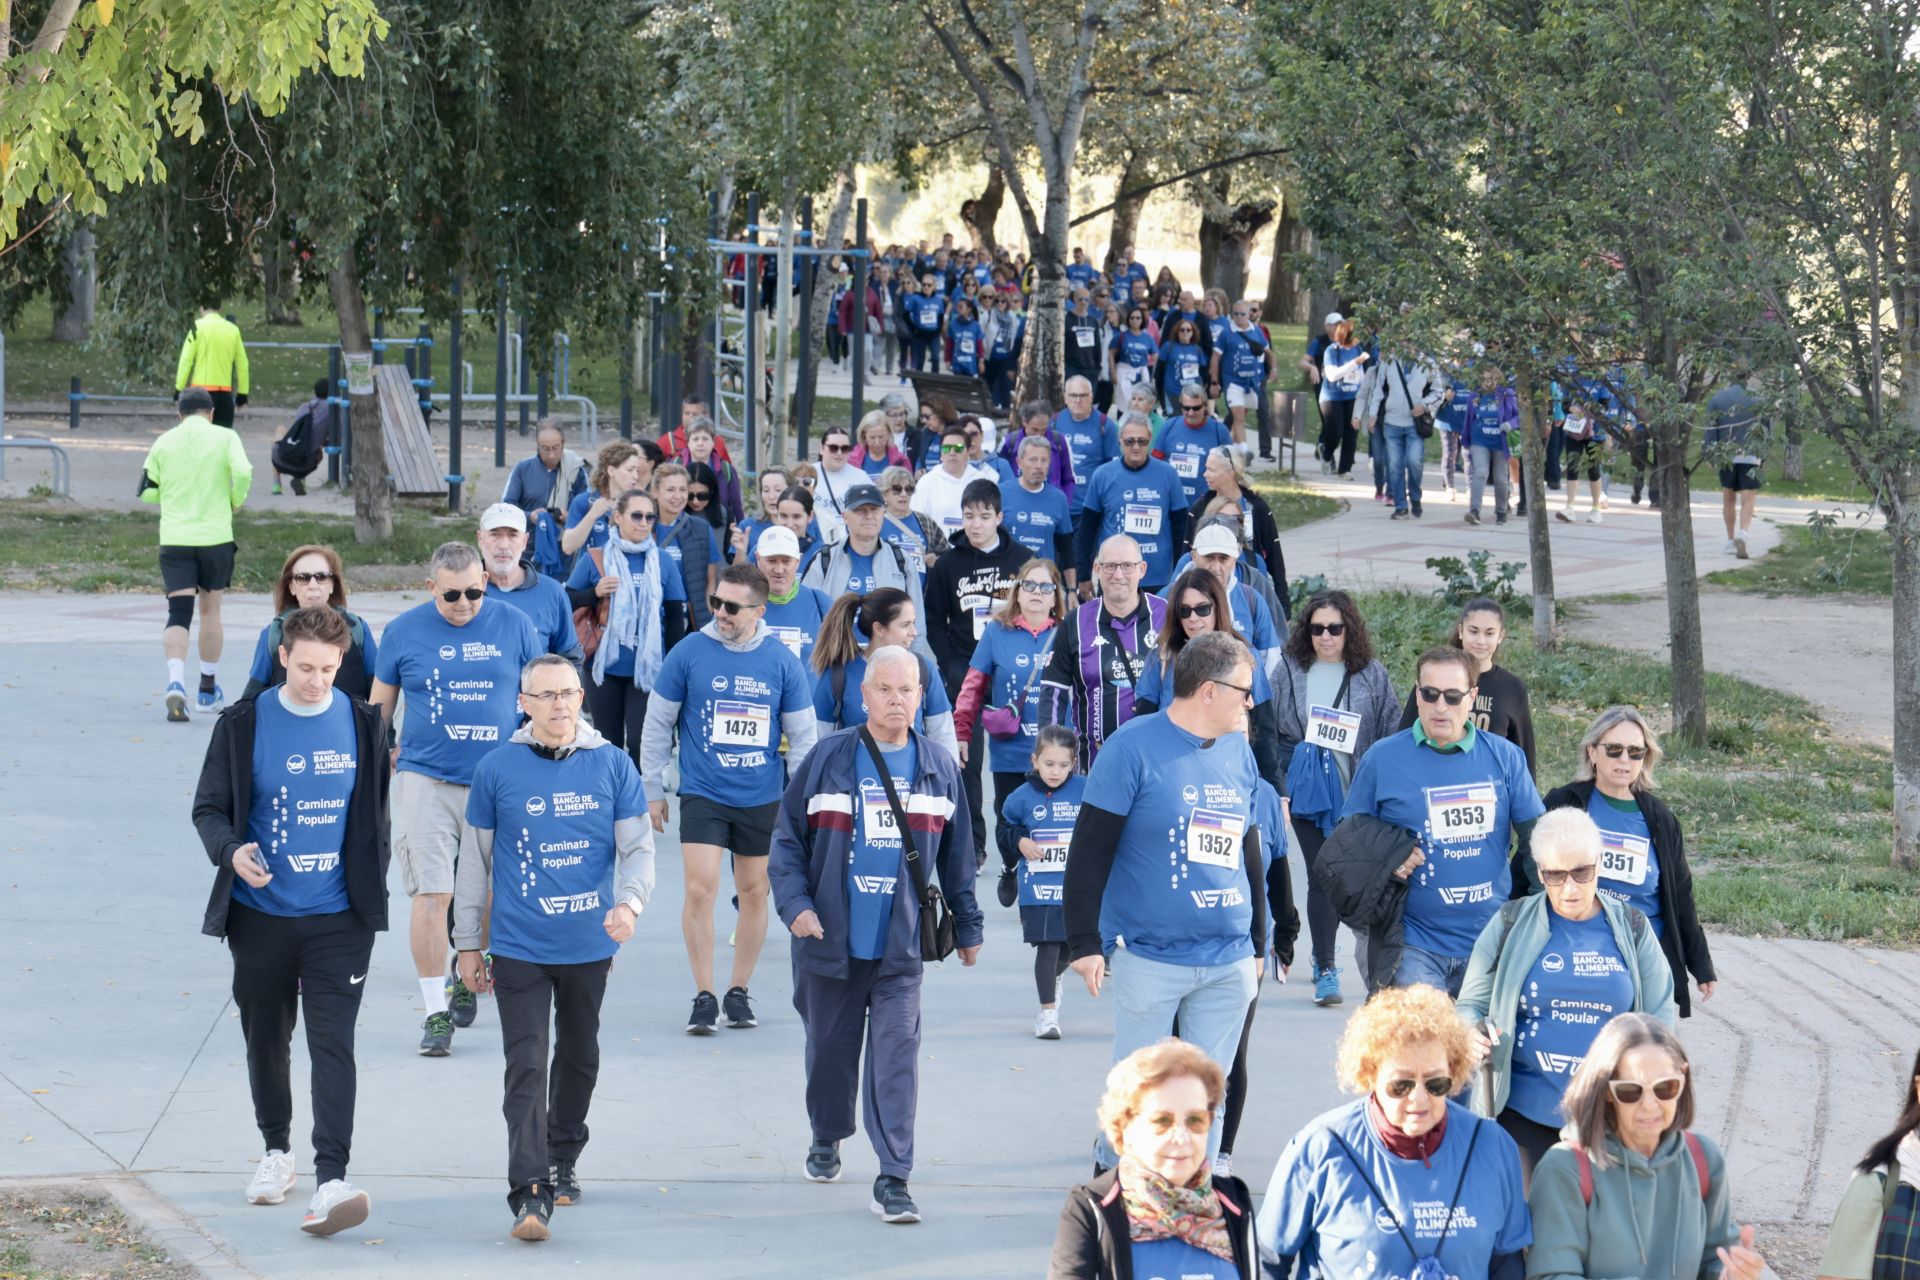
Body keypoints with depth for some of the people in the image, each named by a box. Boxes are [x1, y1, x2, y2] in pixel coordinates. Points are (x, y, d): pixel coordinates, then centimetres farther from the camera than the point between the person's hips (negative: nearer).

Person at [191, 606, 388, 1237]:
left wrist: (370, 890, 11)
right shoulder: (244, 724, -3)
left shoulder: (363, 724, 2)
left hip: (339, 919, -1)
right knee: (265, 1037, 13)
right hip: (261, 915, 1)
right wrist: (230, 851, -20)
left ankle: (330, 1182, -20)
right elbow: (209, 807, 1)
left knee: (333, 1042, -12)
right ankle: (277, 1150, 35)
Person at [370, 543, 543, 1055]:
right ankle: (436, 1012, -2)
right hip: (425, 780, -1)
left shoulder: (513, 626, 3)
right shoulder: (403, 632, 2)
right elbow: (379, 705, 13)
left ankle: (465, 982, 32)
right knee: (431, 895, -7)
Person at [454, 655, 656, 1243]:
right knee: (527, 1069, -10)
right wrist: (469, 944, 7)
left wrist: (629, 903, -19)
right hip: (519, 947, -2)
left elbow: (637, 847, 2)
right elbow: (476, 860, 5)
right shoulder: (498, 769, -4)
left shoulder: (612, 765, -2)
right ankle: (530, 1193, -15)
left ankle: (562, 1163, 37)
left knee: (578, 1058, 18)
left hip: (589, 946, 2)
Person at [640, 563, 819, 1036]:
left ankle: (739, 992, 23)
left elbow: (802, 736, 5)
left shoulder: (782, 661, -4)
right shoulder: (689, 653, -6)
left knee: (755, 892, 10)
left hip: (763, 798, 2)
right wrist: (652, 790, 4)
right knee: (700, 889, -11)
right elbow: (658, 724, 3)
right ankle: (704, 996, -1)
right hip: (702, 795, -2)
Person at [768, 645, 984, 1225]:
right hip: (830, 938, 0)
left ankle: (893, 1178, -7)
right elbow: (787, 836, 1)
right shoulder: (828, 758, -2)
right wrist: (795, 904, -11)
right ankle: (826, 1139, 40)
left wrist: (967, 925, 17)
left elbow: (957, 854, 14)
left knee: (896, 1057, -7)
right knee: (830, 1047, 16)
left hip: (901, 945, 0)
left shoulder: (940, 767, 5)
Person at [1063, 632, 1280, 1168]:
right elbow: (1089, 852, -9)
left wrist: (1258, 942, 23)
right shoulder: (1134, 747, -8)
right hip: (1149, 957, -5)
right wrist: (1084, 941, -12)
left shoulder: (1239, 755, 11)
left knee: (1208, 1093, 8)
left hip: (1229, 963, 5)